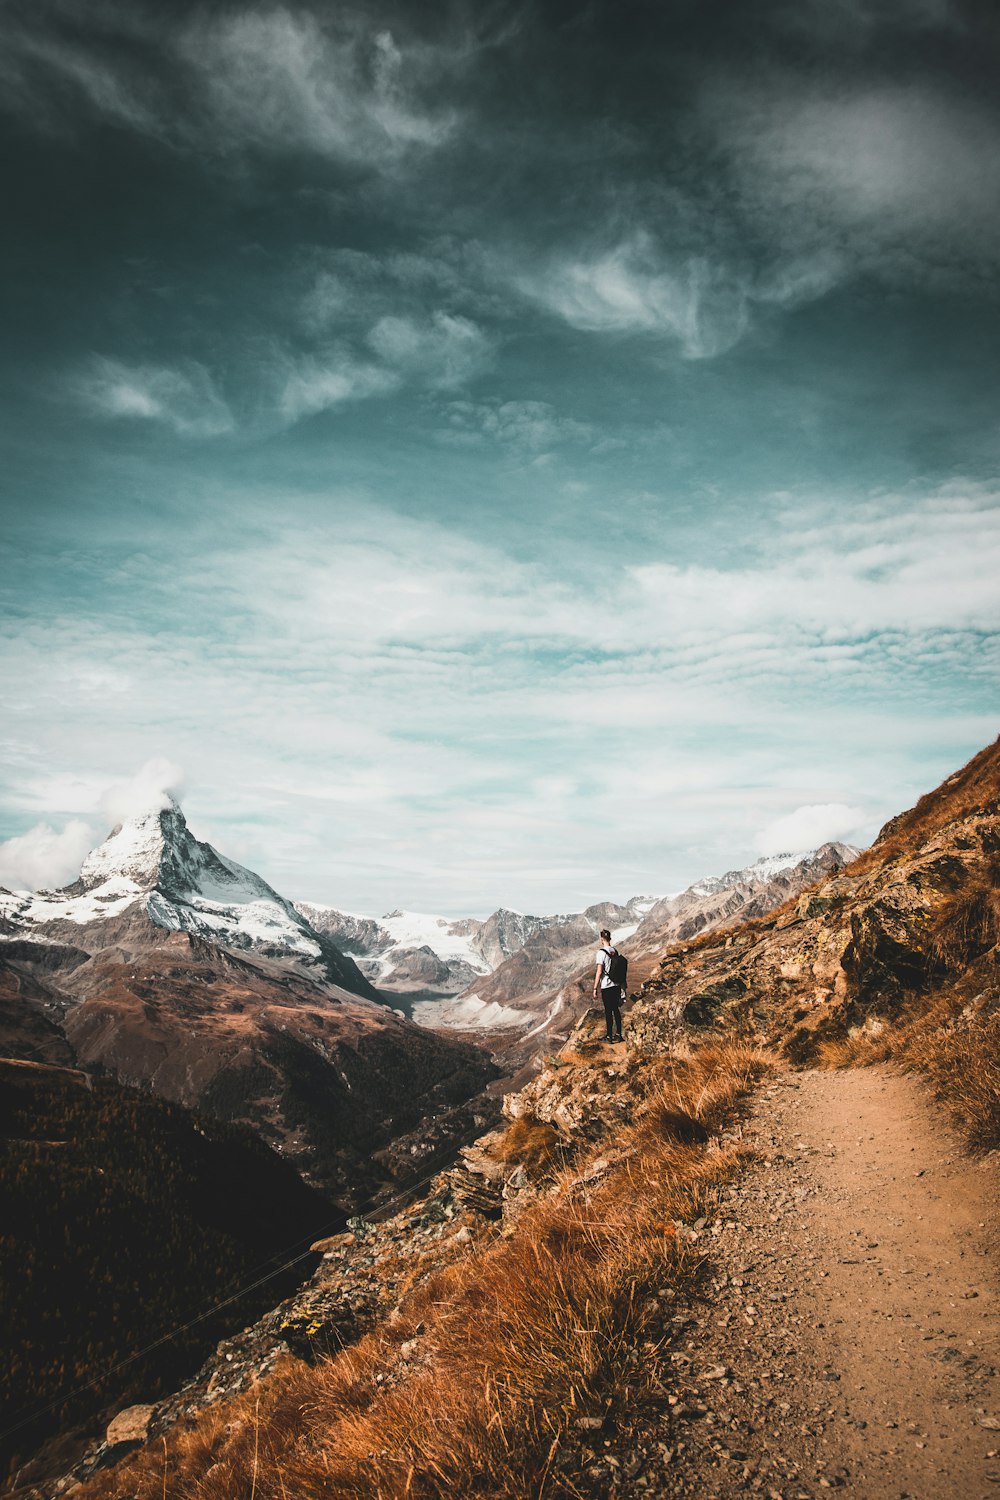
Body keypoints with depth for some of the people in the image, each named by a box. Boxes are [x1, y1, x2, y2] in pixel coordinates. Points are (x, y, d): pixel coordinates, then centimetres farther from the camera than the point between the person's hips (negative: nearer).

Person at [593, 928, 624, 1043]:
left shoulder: (601, 952, -14)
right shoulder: (615, 951, 4)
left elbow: (599, 971, -15)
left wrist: (595, 988, -10)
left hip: (606, 986, -5)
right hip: (617, 985, 5)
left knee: (608, 1011, 3)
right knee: (616, 1009, 14)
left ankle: (609, 1036, 9)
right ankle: (618, 1034, 19)